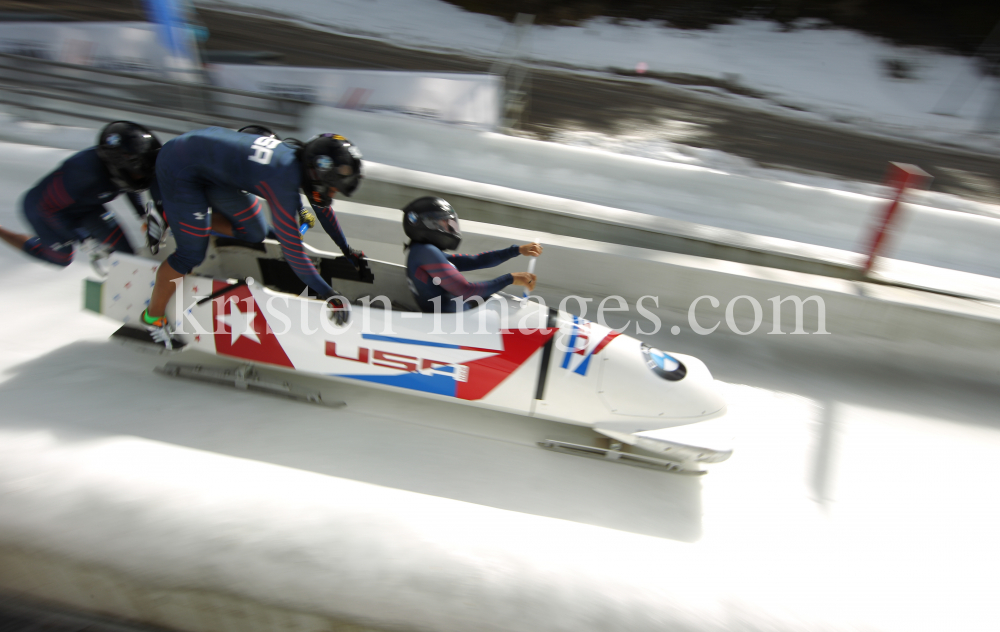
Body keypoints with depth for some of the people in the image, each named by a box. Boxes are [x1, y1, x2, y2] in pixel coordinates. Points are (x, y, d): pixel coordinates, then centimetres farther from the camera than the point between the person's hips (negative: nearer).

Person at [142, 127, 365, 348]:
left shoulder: (301, 157, -9)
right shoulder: (283, 179, -35)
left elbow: (322, 206, 8)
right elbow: (291, 248, -31)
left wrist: (347, 250, 13)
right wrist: (327, 293, -25)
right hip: (180, 168, -8)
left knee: (254, 234, 10)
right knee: (192, 253, -6)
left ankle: (175, 216, 26)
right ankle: (153, 318, 16)